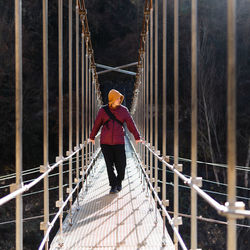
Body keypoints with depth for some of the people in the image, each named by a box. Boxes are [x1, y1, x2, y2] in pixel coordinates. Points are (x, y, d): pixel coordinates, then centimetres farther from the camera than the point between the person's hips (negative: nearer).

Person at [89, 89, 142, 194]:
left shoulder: (123, 110, 3)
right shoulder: (103, 110, 1)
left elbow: (131, 124, 8)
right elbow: (97, 124, 13)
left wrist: (137, 137, 7)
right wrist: (92, 137, 23)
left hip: (119, 142, 0)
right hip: (105, 142, 0)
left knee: (121, 165, -2)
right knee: (109, 165, -1)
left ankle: (119, 182, 26)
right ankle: (113, 186, 11)